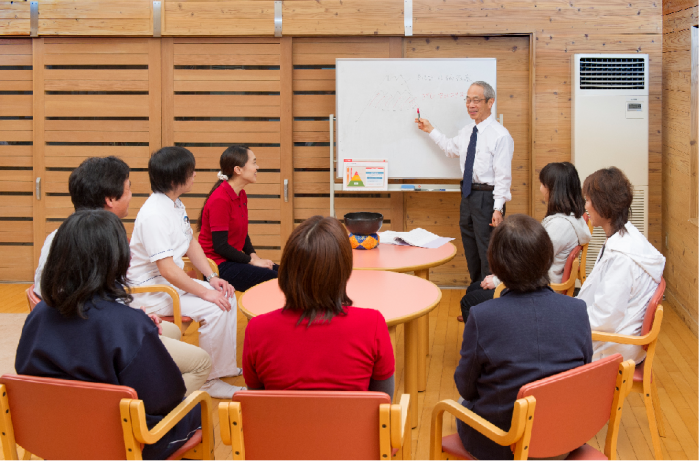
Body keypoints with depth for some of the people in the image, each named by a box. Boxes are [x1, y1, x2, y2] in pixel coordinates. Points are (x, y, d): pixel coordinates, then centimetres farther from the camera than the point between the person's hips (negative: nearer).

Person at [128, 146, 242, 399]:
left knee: (227, 297, 4)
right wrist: (205, 292, -25)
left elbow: (191, 243, 15)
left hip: (174, 281, 10)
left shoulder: (176, 204, 6)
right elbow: (167, 269, -29)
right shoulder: (154, 214, -25)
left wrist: (212, 278, 2)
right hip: (150, 289, -10)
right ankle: (209, 380, -10)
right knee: (214, 308, -23)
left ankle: (225, 366, 15)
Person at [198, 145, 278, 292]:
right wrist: (251, 261, -14)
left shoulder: (241, 195, 10)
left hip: (233, 260, 9)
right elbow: (220, 246, -20)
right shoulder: (220, 200, -20)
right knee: (272, 279, -21)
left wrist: (253, 255, 2)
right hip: (218, 265, -9)